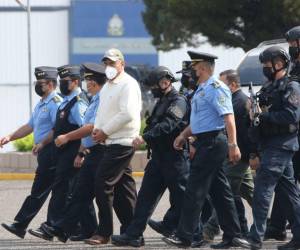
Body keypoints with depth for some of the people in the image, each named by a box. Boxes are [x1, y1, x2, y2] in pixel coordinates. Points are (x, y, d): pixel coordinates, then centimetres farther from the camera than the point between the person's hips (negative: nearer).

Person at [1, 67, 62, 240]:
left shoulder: (55, 102, -12)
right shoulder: (41, 104, 21)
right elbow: (30, 126, 26)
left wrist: (42, 143, -21)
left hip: (50, 151, -10)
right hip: (44, 152, 10)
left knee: (40, 190, -7)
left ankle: (20, 225, -8)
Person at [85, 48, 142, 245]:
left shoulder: (128, 85, -11)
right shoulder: (107, 86, 19)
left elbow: (127, 114, -20)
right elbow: (102, 112, 24)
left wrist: (105, 131, -15)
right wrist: (97, 129, 3)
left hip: (122, 143, -10)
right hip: (112, 143, 10)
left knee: (103, 183, -13)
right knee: (123, 186, 10)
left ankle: (104, 232, -10)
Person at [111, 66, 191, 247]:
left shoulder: (178, 102, -12)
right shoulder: (162, 102, 19)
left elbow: (167, 125, -26)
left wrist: (145, 137, -32)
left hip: (175, 158, -9)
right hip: (158, 156, 9)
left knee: (179, 198, -2)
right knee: (146, 195, 4)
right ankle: (134, 235, 3)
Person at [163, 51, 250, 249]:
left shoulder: (215, 88, -14)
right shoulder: (202, 89, 18)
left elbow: (228, 117, -22)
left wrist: (233, 145, -28)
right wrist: (184, 135, 20)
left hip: (212, 142, -10)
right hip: (206, 142, 10)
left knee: (196, 190, -9)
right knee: (220, 190, 11)